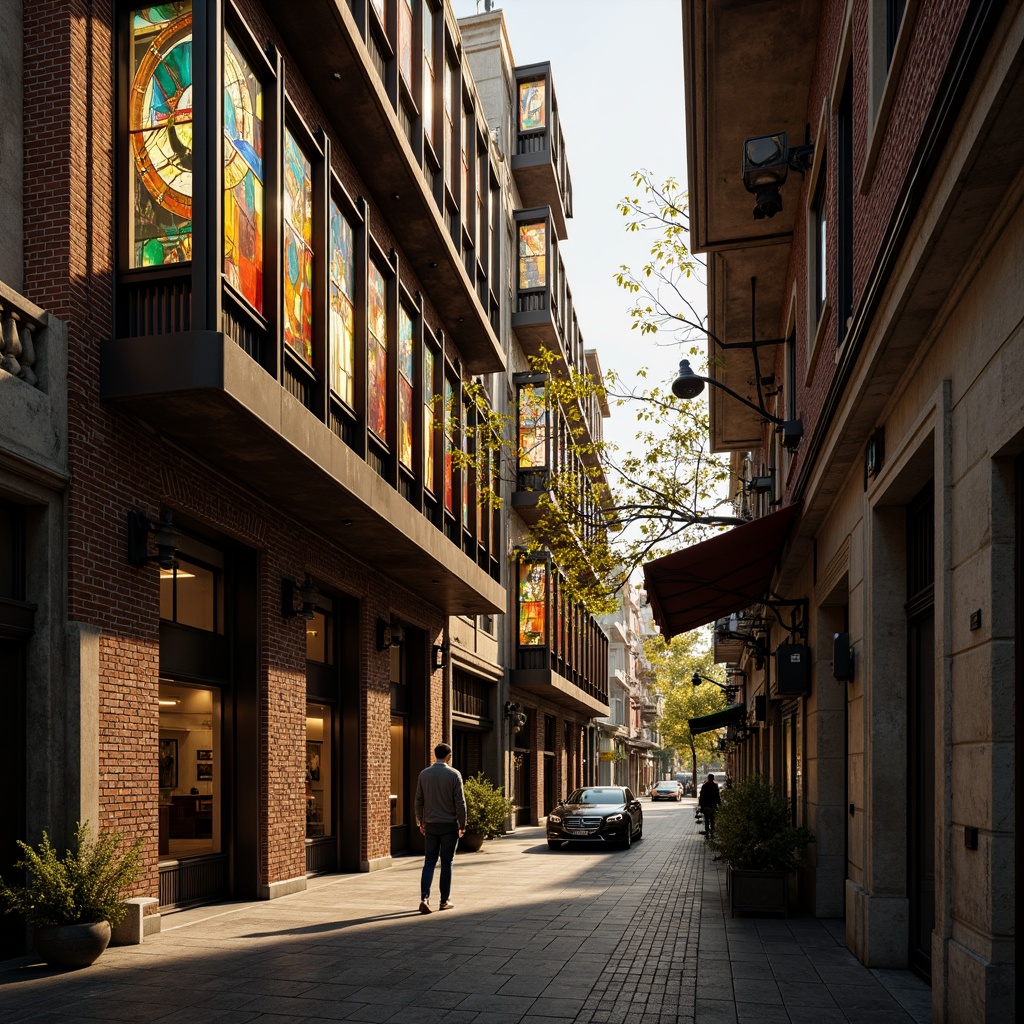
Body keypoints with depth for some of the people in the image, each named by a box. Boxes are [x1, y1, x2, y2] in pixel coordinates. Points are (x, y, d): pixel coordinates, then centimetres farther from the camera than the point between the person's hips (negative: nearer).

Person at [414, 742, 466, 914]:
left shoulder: (424, 774, 1)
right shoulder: (454, 775, -9)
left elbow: (419, 801, 5)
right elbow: (460, 802, -8)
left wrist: (421, 822, 15)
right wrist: (462, 824, 2)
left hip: (431, 825, 3)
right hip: (449, 824, -3)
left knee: (429, 861, 7)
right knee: (446, 863, 7)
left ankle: (424, 898, -8)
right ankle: (445, 901, 12)